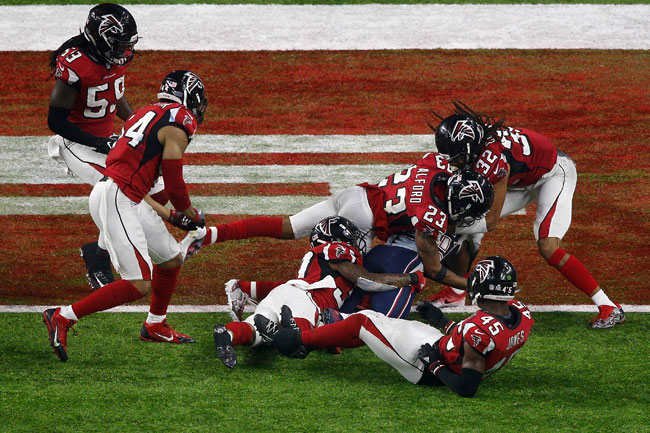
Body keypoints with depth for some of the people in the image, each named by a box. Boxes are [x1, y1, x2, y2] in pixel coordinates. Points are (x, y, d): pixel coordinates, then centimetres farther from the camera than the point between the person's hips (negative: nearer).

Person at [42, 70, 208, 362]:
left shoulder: (147, 113, 19)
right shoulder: (180, 124, -8)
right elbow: (174, 185, -7)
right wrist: (191, 215, 14)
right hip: (116, 200, -10)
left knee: (171, 260, 21)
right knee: (138, 285, -12)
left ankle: (155, 326, 38)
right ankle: (63, 318, -8)